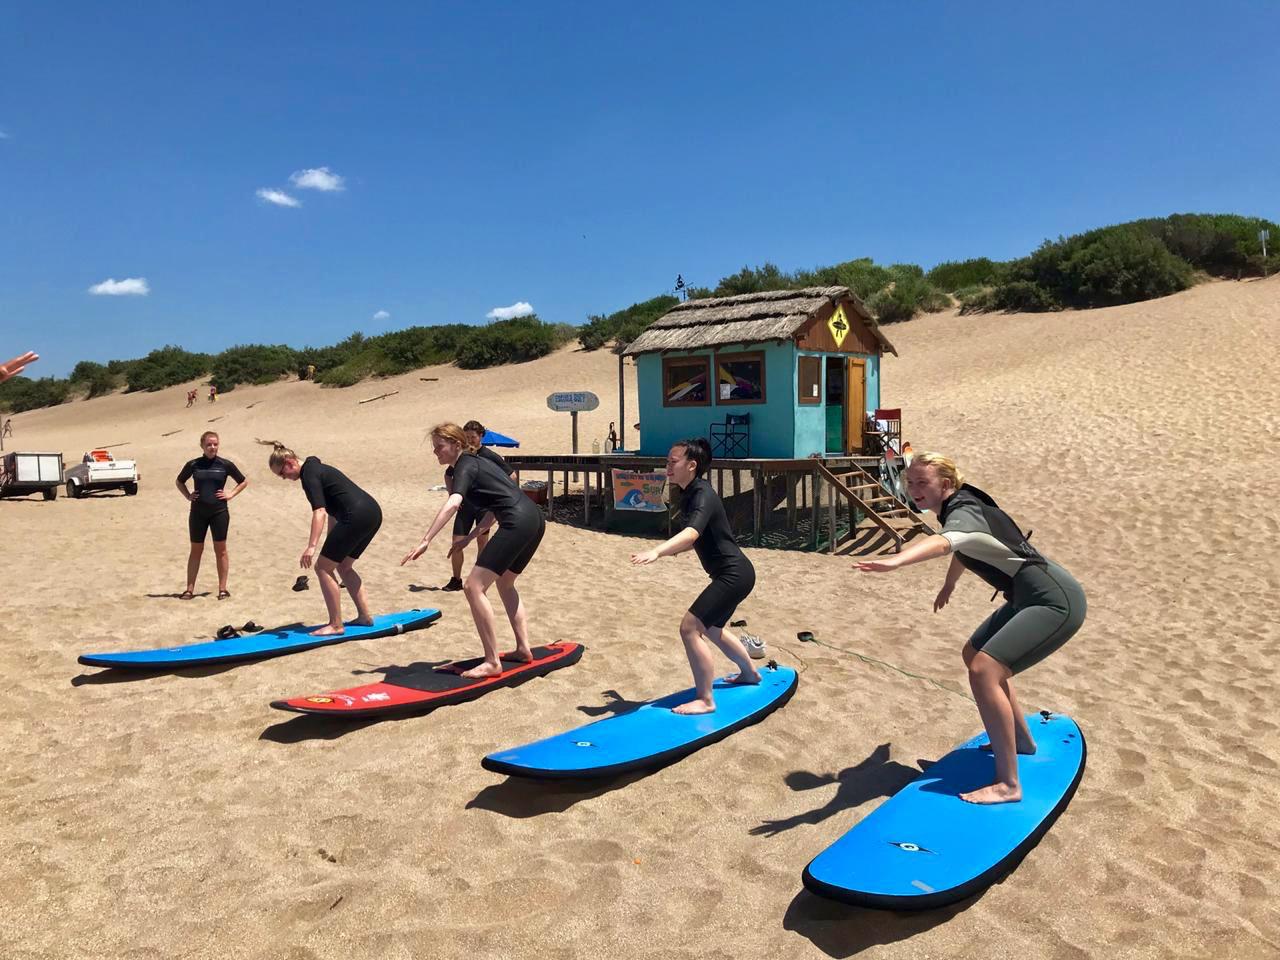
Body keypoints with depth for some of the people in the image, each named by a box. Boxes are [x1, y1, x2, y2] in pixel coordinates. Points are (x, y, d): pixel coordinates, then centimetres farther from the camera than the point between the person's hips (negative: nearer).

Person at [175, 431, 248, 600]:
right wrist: (188, 495, 5)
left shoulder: (226, 465, -1)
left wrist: (231, 495, -1)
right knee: (196, 550, 7)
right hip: (198, 512, 1)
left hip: (219, 511, -1)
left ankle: (222, 589, 9)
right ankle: (189, 589, 13)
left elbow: (243, 482, 11)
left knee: (220, 550, 3)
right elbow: (179, 481, 18)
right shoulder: (193, 464, 1)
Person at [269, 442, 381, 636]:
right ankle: (364, 616, 22)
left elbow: (319, 511, -21)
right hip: (373, 513, 10)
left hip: (357, 517, -10)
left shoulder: (308, 475, -7)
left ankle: (336, 625, 2)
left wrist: (312, 546, -28)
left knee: (323, 567, -1)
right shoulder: (317, 469, 23)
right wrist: (332, 543, 30)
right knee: (343, 566, 21)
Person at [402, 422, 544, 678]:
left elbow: (453, 504, -22)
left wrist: (425, 541, -28)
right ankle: (523, 648, 28)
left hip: (518, 523, -10)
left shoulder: (465, 466, -3)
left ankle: (492, 662, -8)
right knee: (505, 582, 28)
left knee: (473, 586, -8)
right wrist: (469, 538, 24)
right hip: (534, 520, 10)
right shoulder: (477, 462, 24)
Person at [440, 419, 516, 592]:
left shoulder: (491, 456, -7)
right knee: (457, 542, -2)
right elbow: (448, 475, 20)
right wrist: (452, 494, 7)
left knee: (482, 540, 4)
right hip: (465, 505, 3)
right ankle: (456, 580, 12)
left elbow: (511, 476, -2)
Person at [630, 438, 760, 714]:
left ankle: (705, 700, -5)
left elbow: (692, 533, -40)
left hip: (734, 574, -11)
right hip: (733, 573, 11)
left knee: (690, 628, -15)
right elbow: (696, 539, 23)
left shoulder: (703, 495, -20)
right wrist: (670, 550, 11)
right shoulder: (692, 495, 9)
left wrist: (657, 551, -52)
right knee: (710, 628, 27)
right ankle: (750, 674, 49)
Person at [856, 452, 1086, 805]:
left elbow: (943, 542, -47)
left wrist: (894, 561, -64)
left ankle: (1007, 785, -16)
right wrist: (948, 584, 44)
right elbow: (962, 550, 29)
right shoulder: (959, 506, 7)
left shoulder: (963, 513, -22)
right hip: (1032, 599, 11)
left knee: (983, 670, -22)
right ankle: (1021, 740, 37)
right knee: (975, 654, 21)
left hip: (1056, 602, -11)